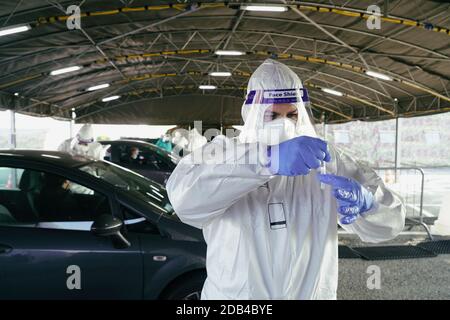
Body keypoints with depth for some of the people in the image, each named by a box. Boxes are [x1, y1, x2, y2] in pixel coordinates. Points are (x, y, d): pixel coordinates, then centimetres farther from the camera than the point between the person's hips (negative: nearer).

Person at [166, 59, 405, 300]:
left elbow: (391, 220, -7)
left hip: (312, 293, 2)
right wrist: (267, 158, -43)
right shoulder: (221, 154, -12)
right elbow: (183, 194, -33)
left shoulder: (326, 159, -6)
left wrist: (365, 201, -30)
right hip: (234, 293, -1)